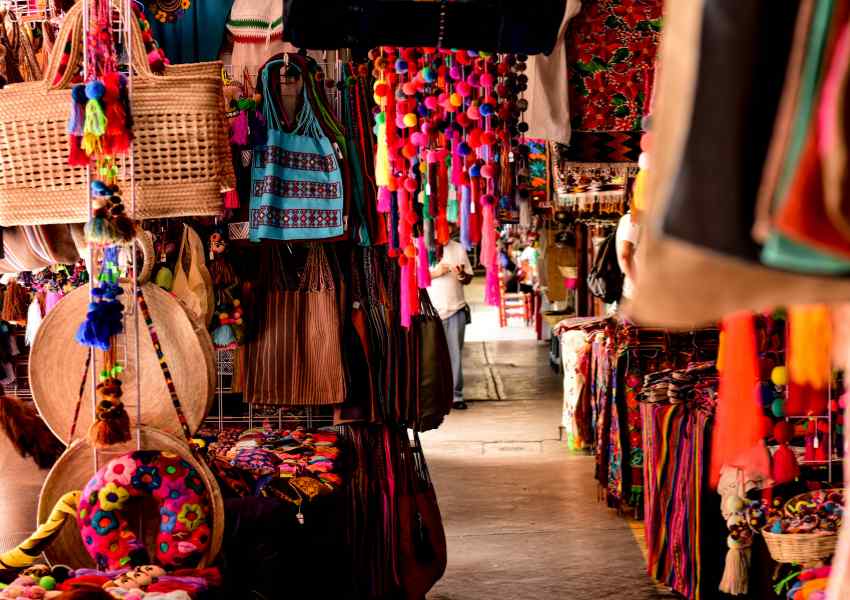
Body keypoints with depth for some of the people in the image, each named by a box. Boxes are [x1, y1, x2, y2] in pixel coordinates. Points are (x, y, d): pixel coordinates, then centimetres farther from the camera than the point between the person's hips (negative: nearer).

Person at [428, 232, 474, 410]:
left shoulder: (458, 249, 10)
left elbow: (468, 279, 12)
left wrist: (461, 275, -10)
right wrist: (435, 272, -15)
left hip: (456, 309, 2)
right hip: (431, 310, -2)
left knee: (455, 354, 2)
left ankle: (456, 395, 6)